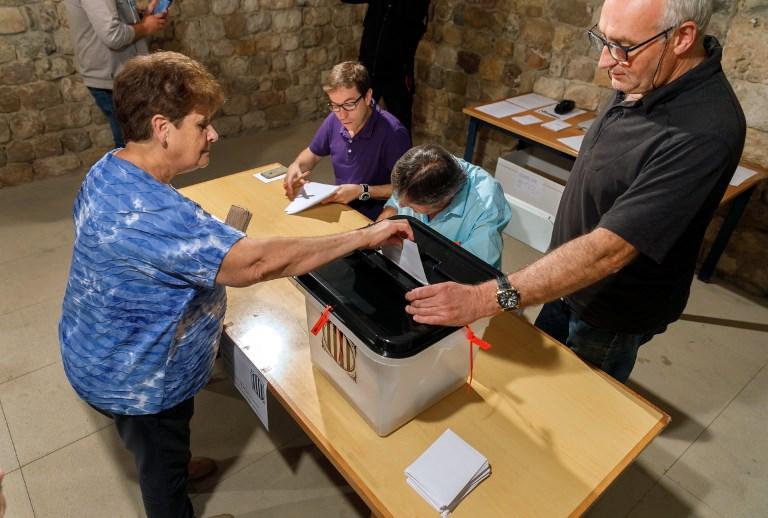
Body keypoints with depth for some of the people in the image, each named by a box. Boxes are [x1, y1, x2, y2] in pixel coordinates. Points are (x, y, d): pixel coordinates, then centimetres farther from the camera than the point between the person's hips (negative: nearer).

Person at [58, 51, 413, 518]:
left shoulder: (108, 170, -6)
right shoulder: (150, 214, -40)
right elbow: (258, 262, -46)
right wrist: (365, 236, -38)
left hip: (108, 354, 9)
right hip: (137, 381, -9)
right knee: (163, 467, 21)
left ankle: (174, 469, 65)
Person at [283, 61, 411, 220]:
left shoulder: (392, 132, -23)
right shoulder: (334, 120, -2)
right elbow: (313, 153, 17)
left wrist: (362, 191, -23)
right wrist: (296, 165, -4)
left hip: (375, 218, -6)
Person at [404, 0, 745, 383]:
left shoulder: (702, 133, -35)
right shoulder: (642, 79, -9)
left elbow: (609, 249, -40)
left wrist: (486, 298, -45)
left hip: (613, 311, -7)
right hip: (570, 277, 8)